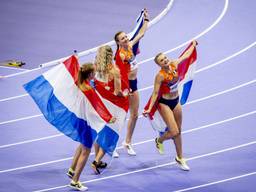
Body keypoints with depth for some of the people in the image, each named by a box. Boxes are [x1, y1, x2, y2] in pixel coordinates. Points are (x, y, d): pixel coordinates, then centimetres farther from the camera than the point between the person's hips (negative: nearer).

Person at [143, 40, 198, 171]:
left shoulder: (174, 65, -7)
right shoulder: (160, 76, -23)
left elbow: (185, 55, 12)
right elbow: (155, 93, -20)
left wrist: (193, 45, 26)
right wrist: (150, 109, -27)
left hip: (176, 101, 6)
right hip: (164, 103, -6)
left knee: (178, 131, 13)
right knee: (174, 132, -13)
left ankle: (180, 158, 25)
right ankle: (159, 141, 20)